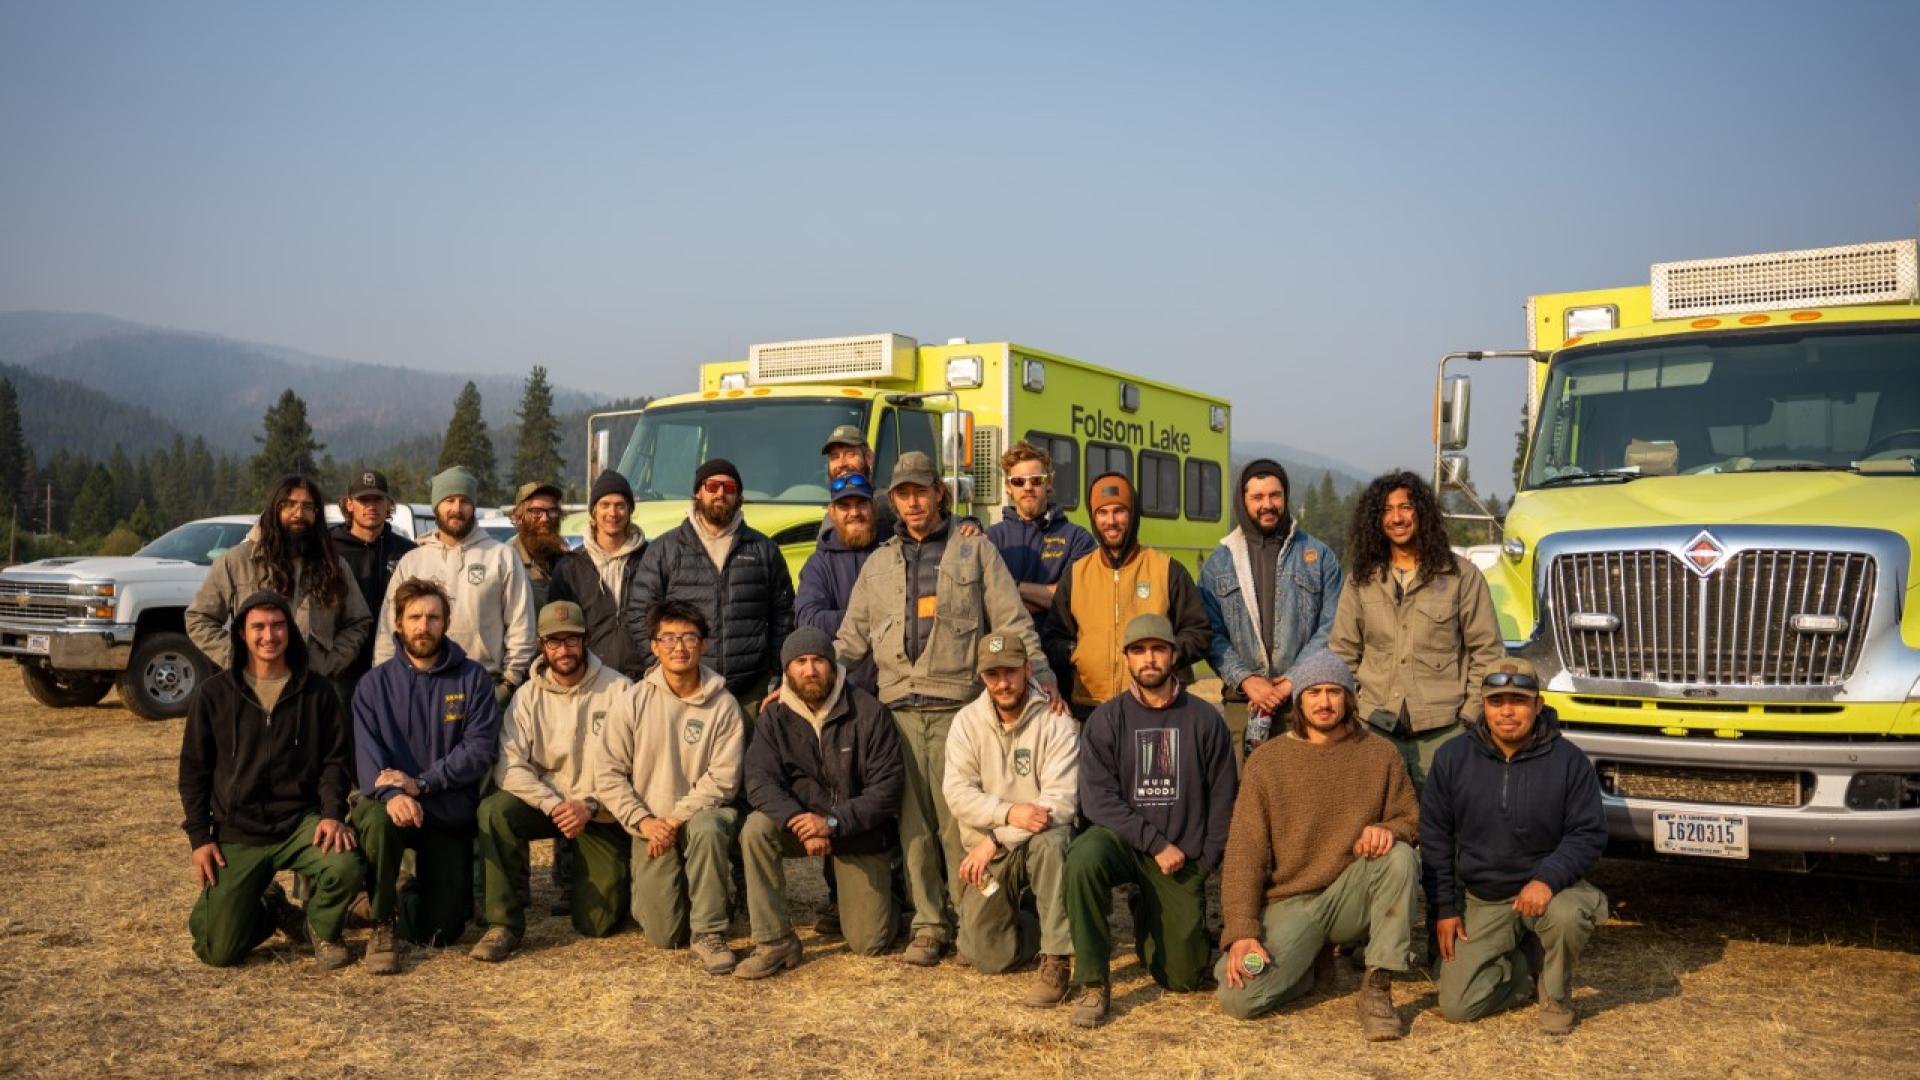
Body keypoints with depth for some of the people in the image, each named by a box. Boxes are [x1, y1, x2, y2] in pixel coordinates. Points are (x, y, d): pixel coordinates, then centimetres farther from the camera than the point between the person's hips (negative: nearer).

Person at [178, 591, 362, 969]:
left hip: (301, 823, 0)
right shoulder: (213, 695, 2)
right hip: (236, 834, 0)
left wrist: (333, 813, -14)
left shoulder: (316, 692, 3)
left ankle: (321, 930, 3)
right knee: (218, 950, -9)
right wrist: (199, 837, -1)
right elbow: (193, 771, 7)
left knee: (345, 867, -33)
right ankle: (270, 910, 27)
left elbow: (336, 759, 3)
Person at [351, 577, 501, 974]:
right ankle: (383, 924, -13)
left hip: (451, 812, 0)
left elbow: (482, 748, -12)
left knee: (440, 932, -1)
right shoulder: (375, 684, 0)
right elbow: (368, 754, -11)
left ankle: (409, 899, 37)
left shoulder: (472, 679, -2)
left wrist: (420, 783, -23)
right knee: (379, 820, -38)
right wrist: (391, 793, -32)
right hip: (393, 806, 0)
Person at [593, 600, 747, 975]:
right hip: (650, 826, 1)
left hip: (700, 814, -1)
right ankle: (652, 895, 30)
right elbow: (608, 773, -2)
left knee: (708, 827, -39)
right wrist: (643, 821, -13)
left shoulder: (723, 705, -5)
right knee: (664, 936, -8)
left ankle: (709, 932, -20)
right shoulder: (635, 701, -1)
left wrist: (677, 818, -19)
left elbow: (723, 778, -10)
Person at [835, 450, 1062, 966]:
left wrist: (1042, 678, -9)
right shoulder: (879, 563, 18)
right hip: (900, 709, 3)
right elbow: (851, 641, 19)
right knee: (913, 822, 4)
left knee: (957, 819, -6)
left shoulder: (975, 549, 9)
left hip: (958, 706, -3)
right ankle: (929, 925, 12)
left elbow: (1012, 622, 3)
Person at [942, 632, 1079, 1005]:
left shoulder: (1056, 723, -9)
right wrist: (1009, 812, -28)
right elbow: (957, 792, -10)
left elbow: (1061, 801, -18)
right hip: (988, 850, 3)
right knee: (987, 956, -9)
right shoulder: (967, 721, 0)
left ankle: (1057, 959, -25)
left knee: (1051, 840, -38)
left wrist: (996, 838, -23)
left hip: (1039, 841, -2)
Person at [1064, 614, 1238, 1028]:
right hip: (1122, 842, -1)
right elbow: (1097, 799, -11)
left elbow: (1223, 800, 5)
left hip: (1184, 862, 1)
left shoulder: (1205, 720, 0)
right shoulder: (1106, 720, -3)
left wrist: (1203, 861, -2)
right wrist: (1156, 843, -17)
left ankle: (1149, 918, 35)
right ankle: (1092, 985, -22)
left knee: (1183, 978, 0)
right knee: (1084, 855, -36)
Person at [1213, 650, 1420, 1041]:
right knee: (1239, 998, -22)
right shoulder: (1266, 760, -2)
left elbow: (1411, 820, 8)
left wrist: (1389, 829, -19)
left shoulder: (1379, 754, 3)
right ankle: (1313, 962, 11)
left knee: (1400, 858, -30)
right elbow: (1244, 851, -6)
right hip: (1289, 905, -1)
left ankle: (1377, 989, -19)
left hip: (1352, 899, 1)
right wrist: (1241, 932, -16)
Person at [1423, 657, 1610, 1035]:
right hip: (1480, 899, 2)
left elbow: (1589, 834, -8)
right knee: (1457, 1004, -11)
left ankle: (1556, 993, -4)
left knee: (1566, 914, -38)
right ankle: (1531, 972, 21)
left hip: (1545, 888, -2)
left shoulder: (1569, 761, -7)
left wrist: (1547, 879, -25)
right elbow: (1434, 837, 3)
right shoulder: (1452, 758, -2)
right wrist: (1444, 907, -1)